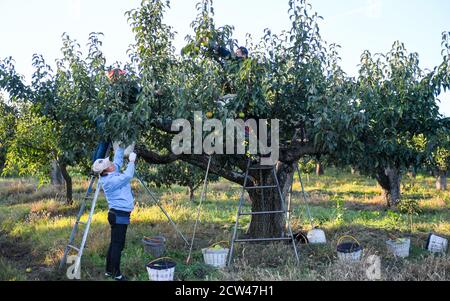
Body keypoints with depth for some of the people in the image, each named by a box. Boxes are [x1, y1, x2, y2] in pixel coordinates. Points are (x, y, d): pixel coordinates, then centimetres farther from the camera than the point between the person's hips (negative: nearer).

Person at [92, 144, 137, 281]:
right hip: (119, 215, -10)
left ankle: (109, 271, 22)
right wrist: (131, 161, -12)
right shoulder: (110, 181, -19)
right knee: (118, 245, -4)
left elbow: (118, 160, 21)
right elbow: (127, 176, -25)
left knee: (115, 244, 14)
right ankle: (116, 274, 2)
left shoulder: (111, 175, 8)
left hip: (119, 214, 10)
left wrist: (119, 147, 21)